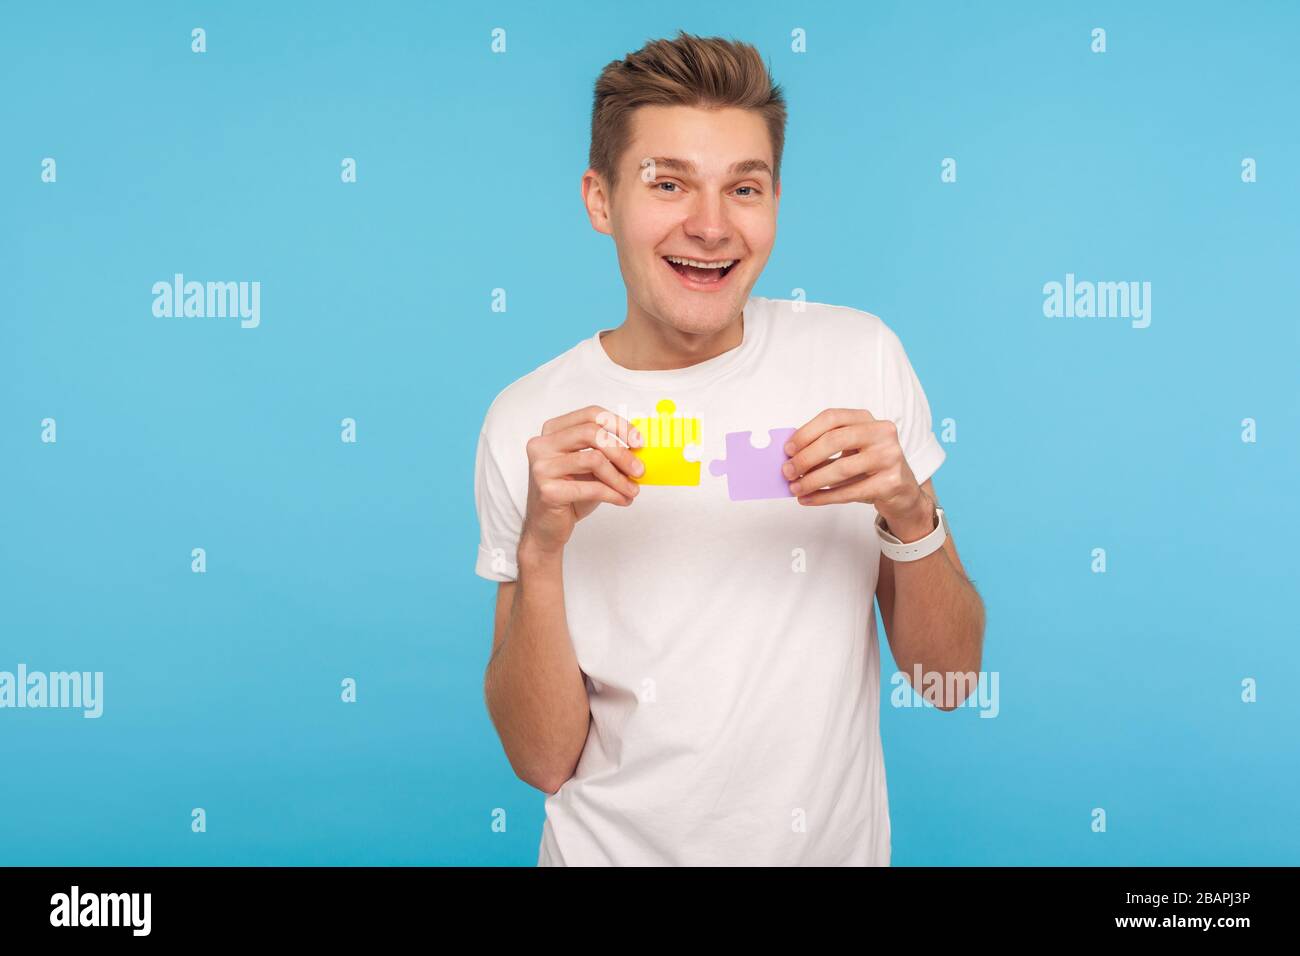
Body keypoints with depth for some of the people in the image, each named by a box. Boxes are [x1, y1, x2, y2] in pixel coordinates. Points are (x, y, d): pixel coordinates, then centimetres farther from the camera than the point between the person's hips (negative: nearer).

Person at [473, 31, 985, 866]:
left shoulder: (859, 356, -10)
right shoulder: (529, 426, -13)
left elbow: (949, 682, -8)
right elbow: (544, 759, -13)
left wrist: (911, 516, -24)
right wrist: (540, 549, -27)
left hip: (838, 844, 2)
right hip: (616, 849, -1)